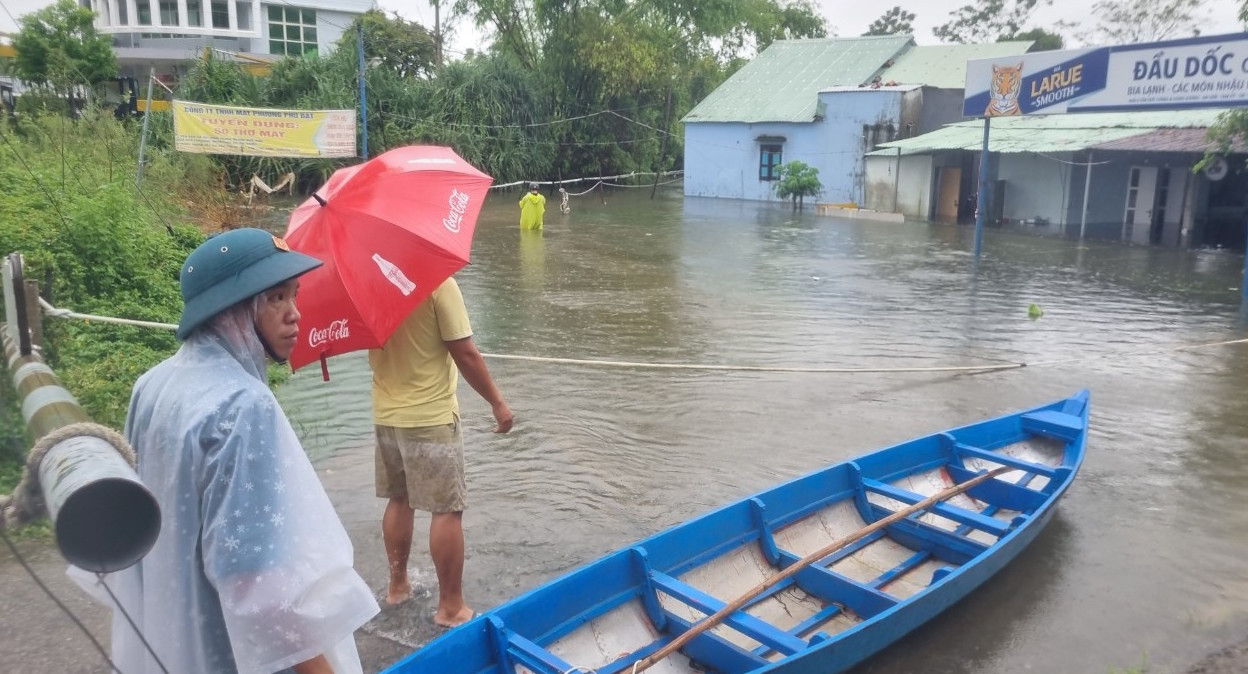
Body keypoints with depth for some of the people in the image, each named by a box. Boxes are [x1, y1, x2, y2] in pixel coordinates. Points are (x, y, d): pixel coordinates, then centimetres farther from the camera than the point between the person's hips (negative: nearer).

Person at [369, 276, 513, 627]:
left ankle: (398, 584, 33)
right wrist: (497, 402, -8)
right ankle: (451, 606, 8)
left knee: (399, 499, 21)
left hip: (386, 414, 7)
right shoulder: (438, 282, -17)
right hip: (431, 415, -6)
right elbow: (464, 354, -17)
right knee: (447, 509, 2)